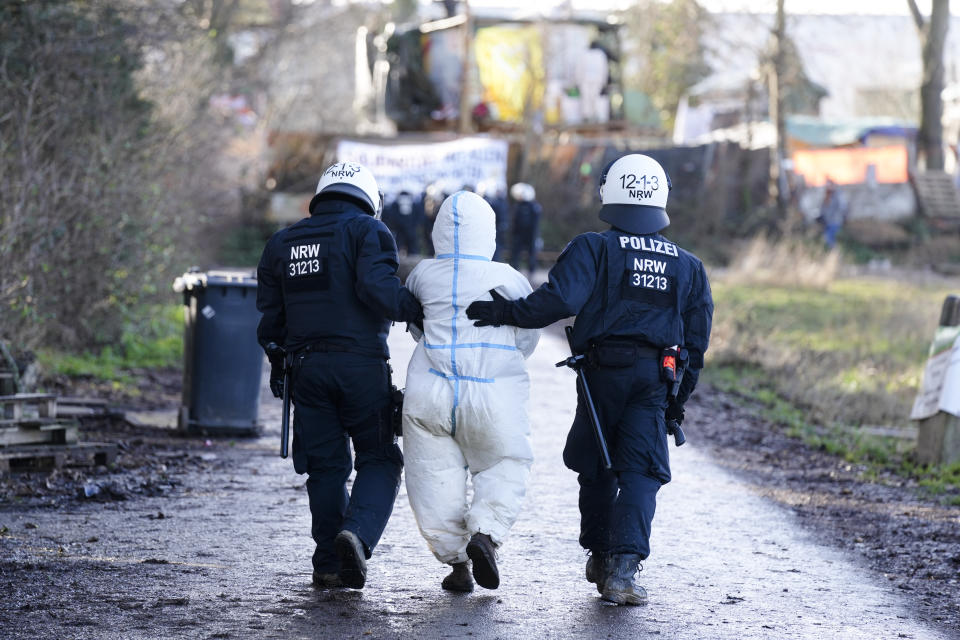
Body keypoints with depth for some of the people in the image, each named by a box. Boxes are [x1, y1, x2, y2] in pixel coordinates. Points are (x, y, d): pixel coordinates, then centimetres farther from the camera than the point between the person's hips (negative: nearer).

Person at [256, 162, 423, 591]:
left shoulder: (281, 244, 16)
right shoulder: (367, 230, -1)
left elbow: (269, 314, 18)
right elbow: (377, 288, -18)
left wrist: (277, 362, 30)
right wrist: (418, 311, -8)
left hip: (307, 367, 4)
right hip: (361, 363, -4)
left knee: (325, 466, 11)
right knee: (378, 460, 4)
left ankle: (329, 564, 9)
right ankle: (357, 534, -20)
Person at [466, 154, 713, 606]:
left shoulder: (594, 249, -1)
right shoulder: (688, 267, 13)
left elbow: (559, 299, -18)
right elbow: (696, 341, 14)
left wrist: (508, 313, -12)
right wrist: (678, 399, 21)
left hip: (602, 372, -1)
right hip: (654, 381, 1)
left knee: (596, 467, 17)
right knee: (640, 473, -4)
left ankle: (600, 557, 29)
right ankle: (623, 568, -21)